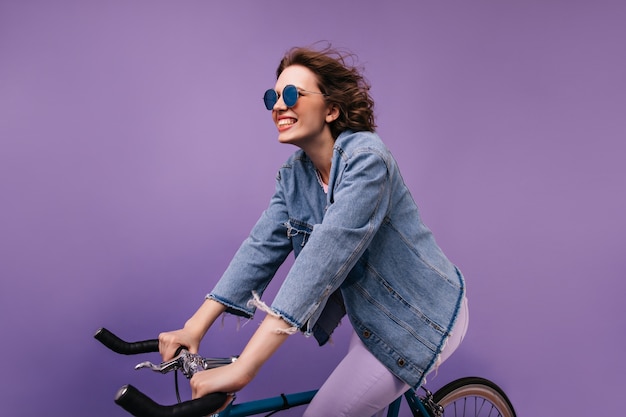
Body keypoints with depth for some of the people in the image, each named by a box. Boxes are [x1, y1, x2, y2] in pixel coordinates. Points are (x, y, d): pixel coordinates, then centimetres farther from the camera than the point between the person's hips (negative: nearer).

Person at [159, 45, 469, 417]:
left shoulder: (366, 157, -27)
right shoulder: (294, 175, -2)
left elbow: (326, 255, -37)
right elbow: (261, 246, -7)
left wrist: (243, 368, -41)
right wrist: (196, 326, -15)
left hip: (422, 319, -7)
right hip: (379, 315, 7)